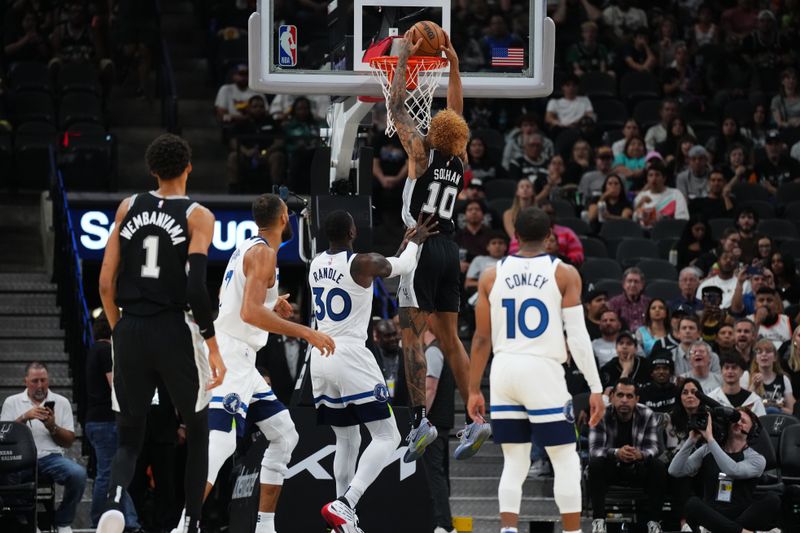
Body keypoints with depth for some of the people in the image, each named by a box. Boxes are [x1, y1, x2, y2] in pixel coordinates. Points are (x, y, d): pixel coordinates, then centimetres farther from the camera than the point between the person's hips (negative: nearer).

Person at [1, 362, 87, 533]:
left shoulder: (61, 402, 16)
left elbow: (68, 442, 12)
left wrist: (52, 427, -7)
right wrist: (25, 417, -11)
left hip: (51, 456, 1)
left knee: (78, 474, -30)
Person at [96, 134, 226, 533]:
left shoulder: (128, 208, 7)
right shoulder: (198, 216, -4)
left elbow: (106, 283, 6)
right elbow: (196, 288, -14)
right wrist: (213, 347, -8)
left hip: (130, 332, 3)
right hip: (174, 333, -3)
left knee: (128, 438, 9)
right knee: (197, 434, 18)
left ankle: (115, 500, -21)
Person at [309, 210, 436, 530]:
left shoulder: (315, 266, 11)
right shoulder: (363, 263, -10)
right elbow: (404, 267, 11)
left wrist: (405, 243, 37)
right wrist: (415, 242, 32)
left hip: (320, 357, 7)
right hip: (350, 357, -7)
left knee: (347, 440, 19)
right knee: (387, 437, -2)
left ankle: (344, 518, 15)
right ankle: (343, 504, -20)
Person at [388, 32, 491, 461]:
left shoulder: (422, 152, -7)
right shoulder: (459, 160, 8)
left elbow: (396, 106, -1)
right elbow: (457, 113, 22)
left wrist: (403, 59, 6)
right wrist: (454, 68, 24)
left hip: (422, 245, -7)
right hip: (449, 248, 7)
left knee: (411, 336, -8)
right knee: (449, 337, 9)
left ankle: (420, 420, -19)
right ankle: (475, 420, 2)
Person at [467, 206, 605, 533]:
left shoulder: (491, 276, 6)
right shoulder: (564, 274, -2)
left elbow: (482, 338, 6)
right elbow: (578, 336, -7)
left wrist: (474, 390, 13)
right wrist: (596, 388, -4)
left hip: (504, 371, 3)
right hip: (543, 371, -3)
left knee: (515, 462, 11)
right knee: (566, 461, 5)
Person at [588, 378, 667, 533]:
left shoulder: (647, 416, -11)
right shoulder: (601, 415, -15)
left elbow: (654, 447, -18)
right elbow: (595, 449, -25)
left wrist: (641, 455, -44)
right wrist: (616, 453, -46)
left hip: (638, 468, 1)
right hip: (611, 467, -1)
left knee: (659, 467, -28)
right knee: (595, 464, -33)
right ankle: (598, 520, -32)